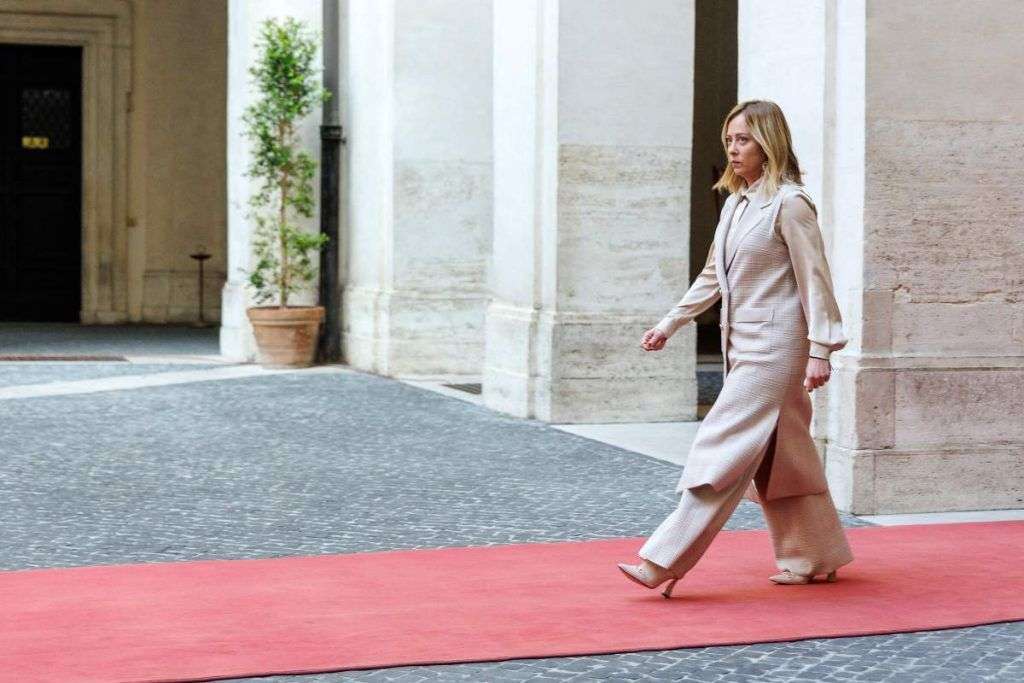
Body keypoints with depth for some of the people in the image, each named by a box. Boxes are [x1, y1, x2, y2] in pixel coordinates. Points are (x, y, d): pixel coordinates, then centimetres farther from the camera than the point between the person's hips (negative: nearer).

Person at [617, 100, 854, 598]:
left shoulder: (789, 203, -12)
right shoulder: (735, 203, 13)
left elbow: (814, 280, -13)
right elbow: (713, 276, 21)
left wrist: (820, 350, -17)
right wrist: (669, 324, 19)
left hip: (775, 346, -9)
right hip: (742, 346, 9)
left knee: (724, 449, -10)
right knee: (778, 455, 14)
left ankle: (664, 562, -11)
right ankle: (817, 557, 25)